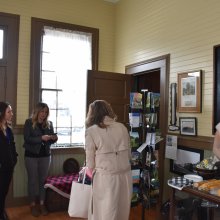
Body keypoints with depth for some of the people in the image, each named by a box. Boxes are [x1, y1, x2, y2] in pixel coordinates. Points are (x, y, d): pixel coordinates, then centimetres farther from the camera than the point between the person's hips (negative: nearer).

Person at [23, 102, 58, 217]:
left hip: (45, 155, 3)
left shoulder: (49, 123, 5)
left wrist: (54, 138, -15)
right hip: (31, 155, -3)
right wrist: (41, 138, -28)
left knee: (43, 180, 9)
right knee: (32, 180, 6)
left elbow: (51, 140, 8)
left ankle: (42, 204, 20)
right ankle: (33, 205, 19)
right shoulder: (29, 122, -6)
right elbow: (27, 139, -16)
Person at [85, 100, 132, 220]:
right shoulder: (122, 127, 5)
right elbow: (129, 154, 10)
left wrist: (91, 172, 14)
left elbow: (90, 162, -6)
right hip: (125, 176, 4)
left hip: (106, 178, -4)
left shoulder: (91, 131, -6)